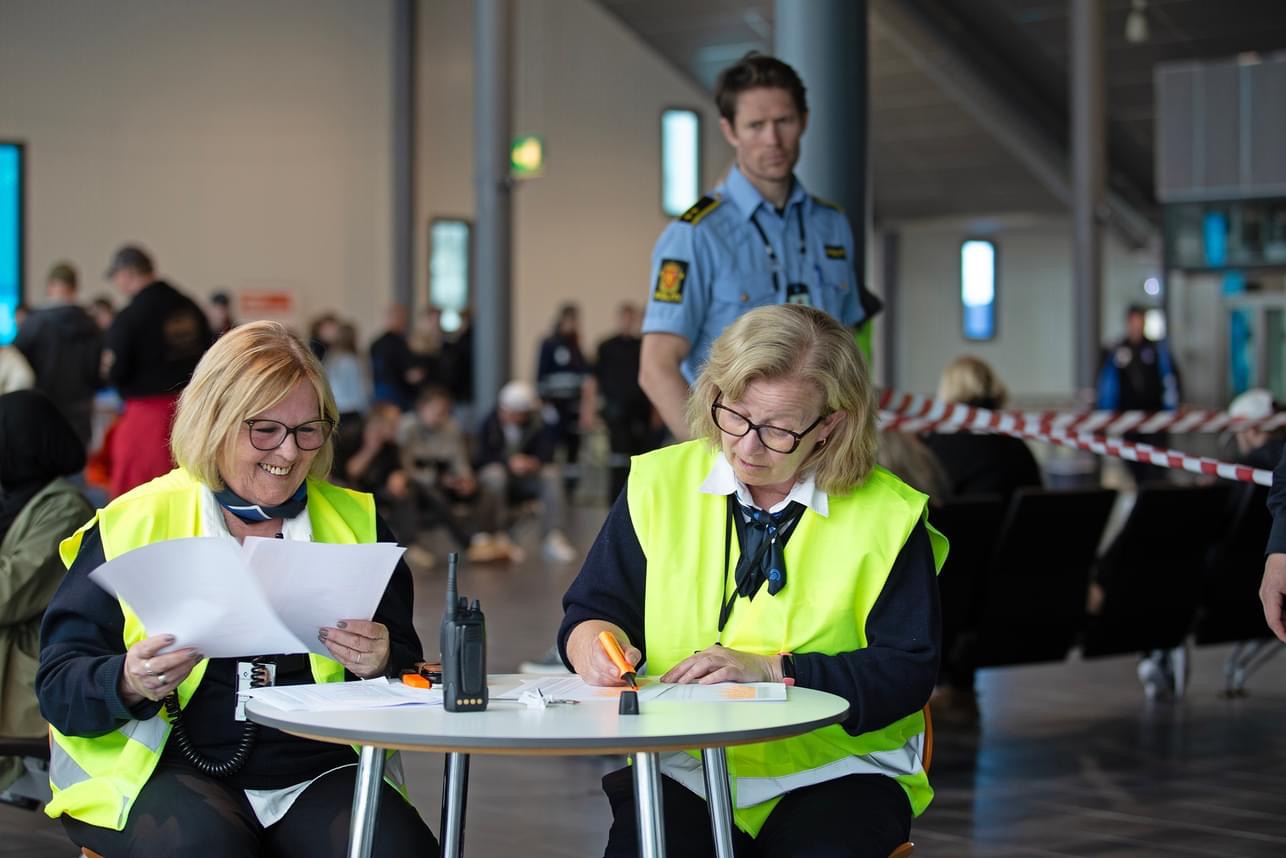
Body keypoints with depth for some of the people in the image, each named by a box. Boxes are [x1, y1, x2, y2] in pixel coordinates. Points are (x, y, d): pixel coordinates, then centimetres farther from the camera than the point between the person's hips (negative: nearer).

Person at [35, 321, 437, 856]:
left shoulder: (355, 522, 15)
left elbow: (408, 667, 16)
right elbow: (59, 683, 2)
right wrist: (129, 683, -20)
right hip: (169, 772, -2)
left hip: (320, 772, 2)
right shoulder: (131, 526, 5)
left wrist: (381, 664, -8)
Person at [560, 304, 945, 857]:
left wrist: (773, 669, -17)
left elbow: (907, 669, -5)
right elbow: (591, 610, 12)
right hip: (681, 768, 1)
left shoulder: (886, 516, -2)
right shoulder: (661, 485, 5)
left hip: (836, 771, -1)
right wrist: (596, 645, -13)